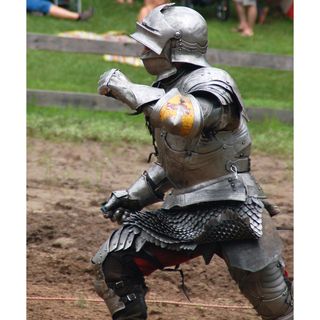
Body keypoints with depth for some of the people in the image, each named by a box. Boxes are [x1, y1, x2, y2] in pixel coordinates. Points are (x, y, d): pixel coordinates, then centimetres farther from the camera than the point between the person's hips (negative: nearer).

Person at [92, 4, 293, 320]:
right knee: (112, 264, 3)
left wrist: (126, 89, -31)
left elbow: (184, 120, -38)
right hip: (180, 215, 8)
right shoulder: (166, 91, 13)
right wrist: (133, 196, 17)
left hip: (232, 211, -8)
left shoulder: (211, 83, -14)